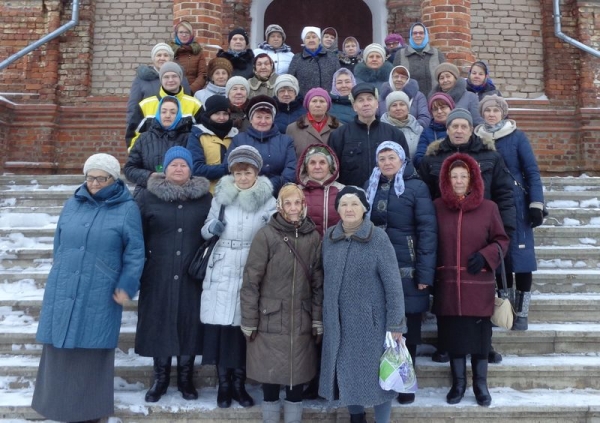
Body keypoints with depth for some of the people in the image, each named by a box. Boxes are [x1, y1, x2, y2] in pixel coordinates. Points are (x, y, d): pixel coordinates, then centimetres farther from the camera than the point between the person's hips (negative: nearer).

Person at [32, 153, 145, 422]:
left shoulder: (127, 208, -3)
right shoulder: (72, 204, 10)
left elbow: (135, 253, -5)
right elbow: (58, 244, 18)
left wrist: (126, 286, -11)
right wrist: (59, 276, 19)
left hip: (100, 295, -4)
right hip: (63, 292, 4)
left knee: (92, 352, 4)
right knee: (59, 349, 8)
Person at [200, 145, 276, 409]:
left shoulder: (268, 200, 2)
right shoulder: (221, 196, 6)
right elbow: (205, 231, 12)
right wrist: (212, 228, -8)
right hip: (222, 269, 1)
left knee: (244, 325, 3)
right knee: (220, 324, 0)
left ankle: (239, 383, 20)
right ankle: (224, 384, 16)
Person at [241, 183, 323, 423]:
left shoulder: (313, 237, 2)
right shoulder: (266, 235, -8)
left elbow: (318, 282, 5)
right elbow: (251, 281, -7)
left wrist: (318, 320, 3)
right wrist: (249, 322, -8)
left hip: (301, 321, 3)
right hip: (270, 320, -2)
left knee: (297, 375, 11)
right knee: (271, 375, 8)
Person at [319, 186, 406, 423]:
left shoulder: (378, 238, -10)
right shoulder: (329, 237, 2)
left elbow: (393, 284, -11)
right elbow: (328, 279, 9)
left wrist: (395, 324, -13)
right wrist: (325, 316, 9)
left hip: (371, 321, -4)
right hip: (338, 322, 4)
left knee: (377, 374, 7)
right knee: (346, 374, 13)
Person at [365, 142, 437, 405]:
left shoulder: (417, 187, -4)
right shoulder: (371, 187, 9)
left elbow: (427, 231, -8)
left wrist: (425, 273, -15)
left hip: (407, 270, -3)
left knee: (407, 327, 7)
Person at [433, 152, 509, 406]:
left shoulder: (488, 207, -1)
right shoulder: (437, 207, 0)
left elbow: (501, 240, 7)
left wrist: (485, 256, -11)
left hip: (479, 285, 0)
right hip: (448, 285, 1)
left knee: (480, 334, 7)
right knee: (453, 334, 9)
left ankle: (480, 384, 26)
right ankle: (458, 383, 27)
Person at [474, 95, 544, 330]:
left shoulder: (517, 137, -3)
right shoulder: (477, 138, 6)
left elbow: (532, 171, -5)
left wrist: (537, 204, -12)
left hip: (516, 203, -3)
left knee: (520, 255, -3)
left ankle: (522, 313, 8)